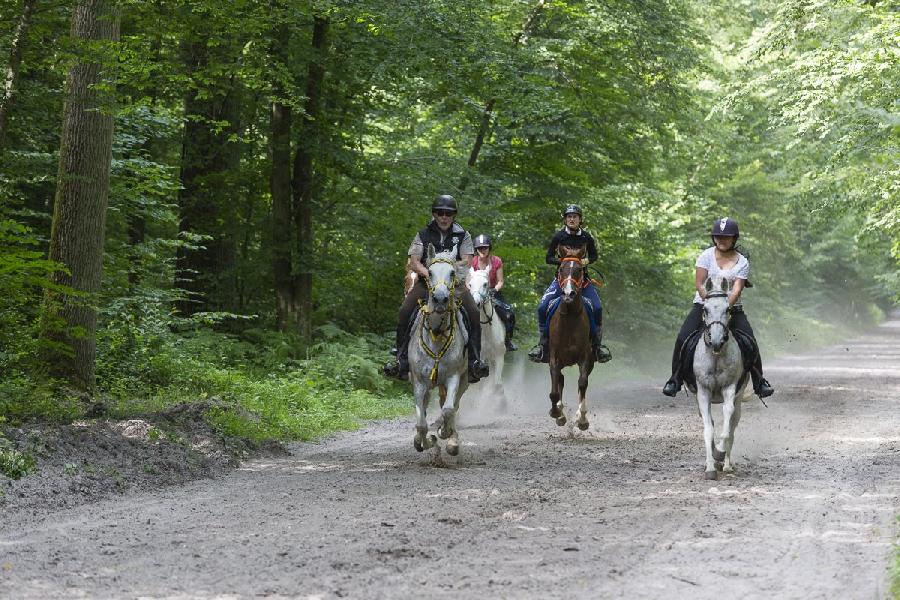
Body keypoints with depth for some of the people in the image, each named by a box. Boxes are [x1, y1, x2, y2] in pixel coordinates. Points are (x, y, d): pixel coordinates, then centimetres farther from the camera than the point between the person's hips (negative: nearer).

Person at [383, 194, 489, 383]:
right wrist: (427, 273, -22)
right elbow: (414, 261, -2)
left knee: (473, 313, -24)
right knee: (404, 312, -23)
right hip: (426, 281, 0)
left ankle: (475, 361, -18)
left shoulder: (462, 235, 8)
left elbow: (467, 261, -4)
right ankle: (401, 360, -16)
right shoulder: (424, 235, 8)